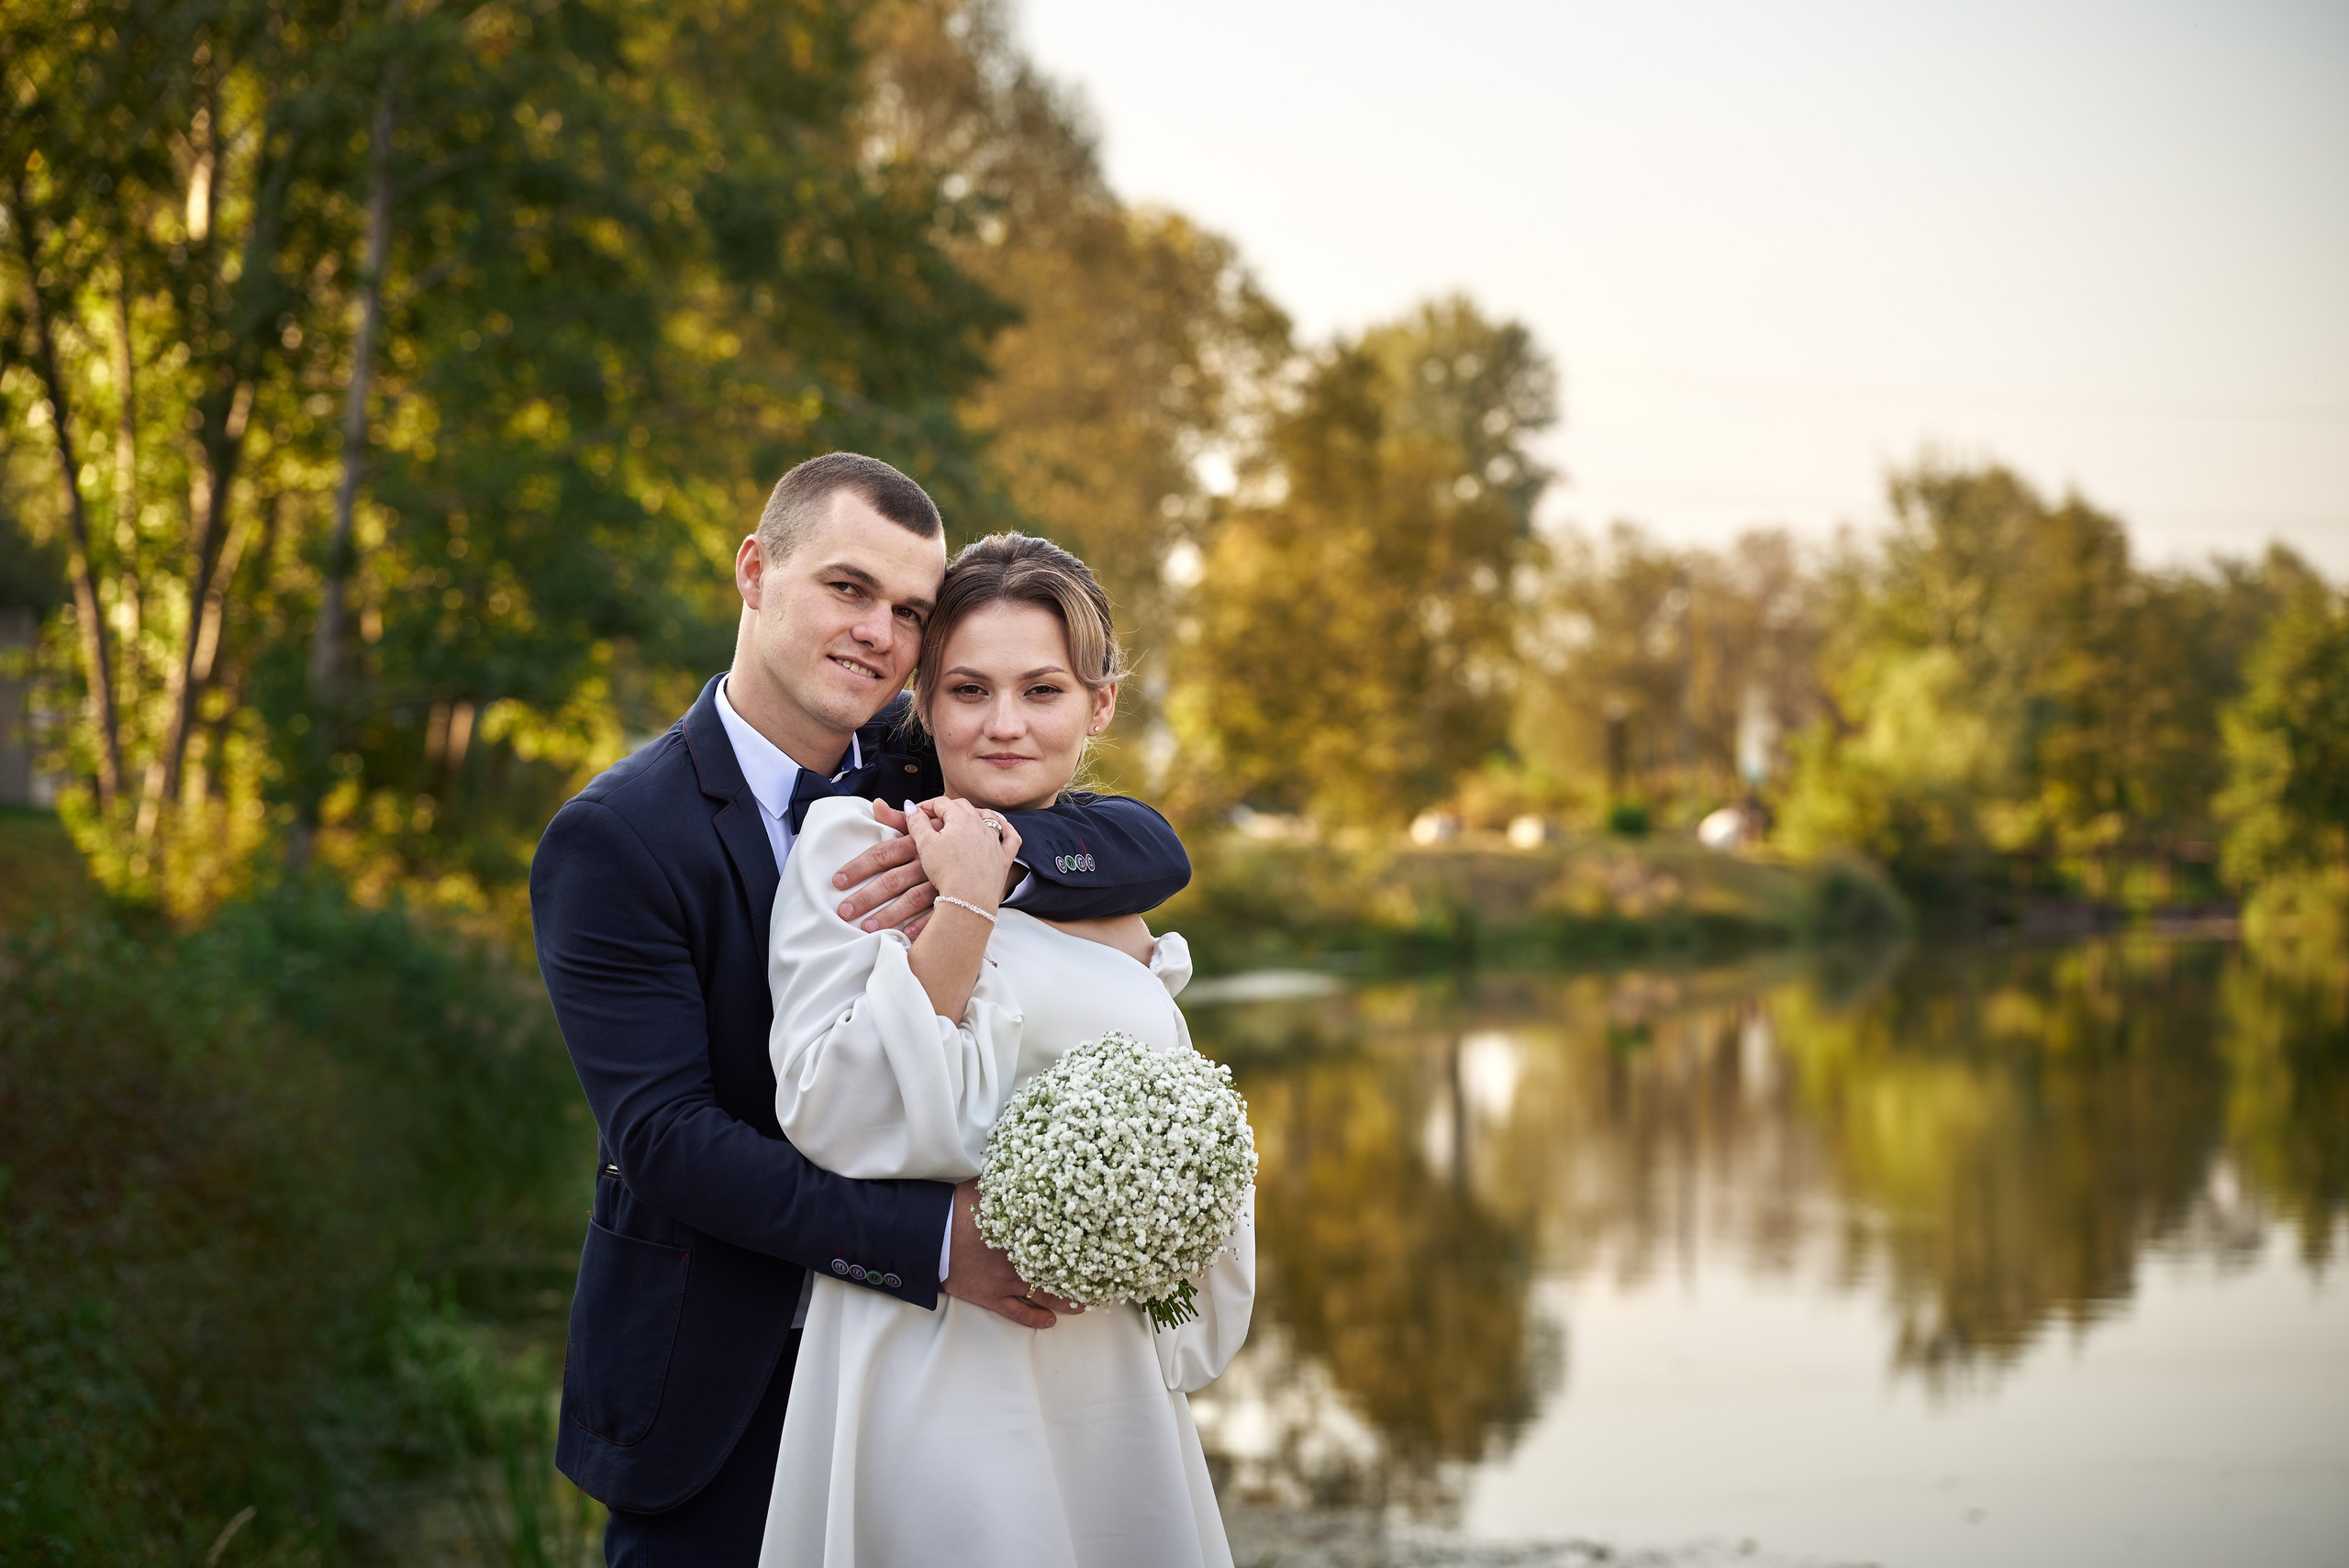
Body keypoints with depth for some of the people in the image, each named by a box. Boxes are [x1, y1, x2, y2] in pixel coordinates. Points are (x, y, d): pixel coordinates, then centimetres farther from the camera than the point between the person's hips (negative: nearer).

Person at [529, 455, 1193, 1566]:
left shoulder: (909, 774, 2)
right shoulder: (611, 839, -15)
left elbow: (1156, 850, -7)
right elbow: (665, 1137, -22)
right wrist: (935, 1241, -29)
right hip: (715, 1386, -4)